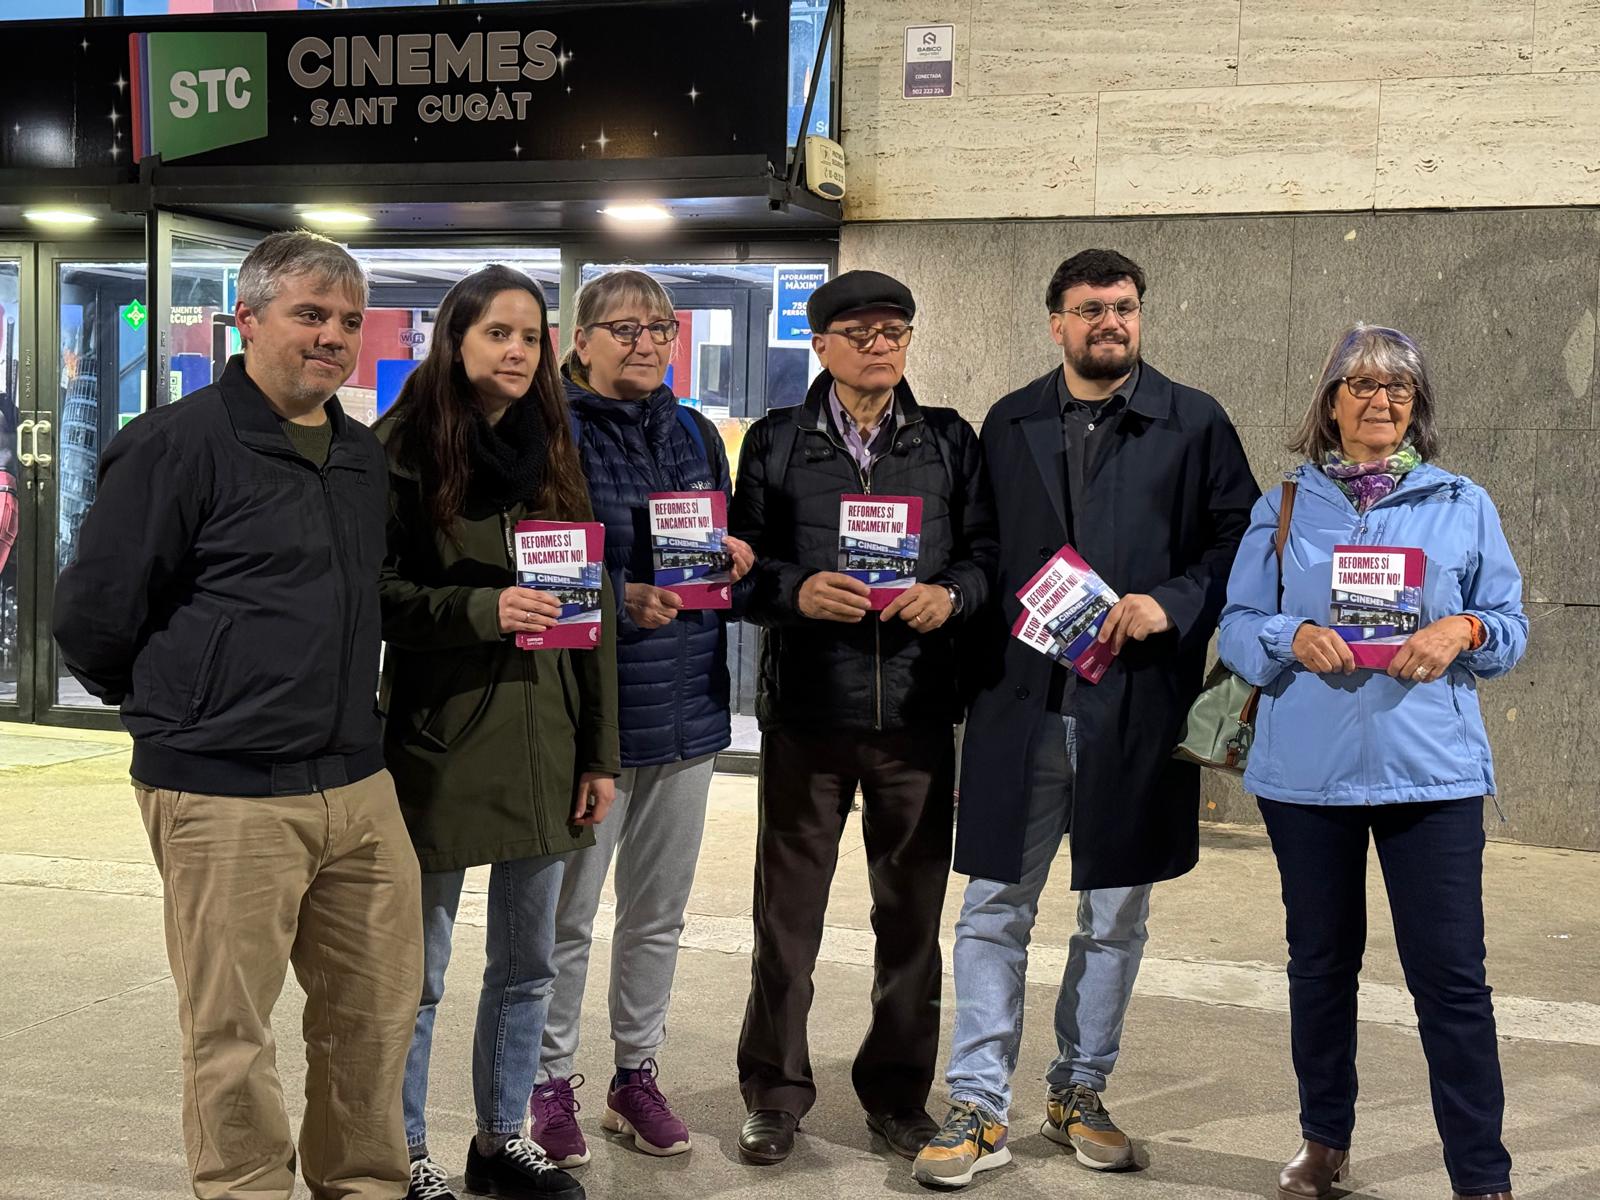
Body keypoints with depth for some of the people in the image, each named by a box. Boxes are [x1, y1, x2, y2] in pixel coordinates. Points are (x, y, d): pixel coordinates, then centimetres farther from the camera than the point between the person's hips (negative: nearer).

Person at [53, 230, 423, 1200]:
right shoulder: (178, 444, -9)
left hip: (359, 786, 7)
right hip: (225, 796, -7)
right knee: (233, 1035, 3)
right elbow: (92, 619, -7)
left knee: (380, 1008, 13)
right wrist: (173, 710, 6)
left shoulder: (366, 459, 14)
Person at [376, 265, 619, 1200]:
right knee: (420, 967, 6)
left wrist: (600, 752, 6)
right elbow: (379, 596, -8)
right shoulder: (407, 450, -4)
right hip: (441, 738, -5)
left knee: (529, 964, 13)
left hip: (544, 738, 5)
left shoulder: (553, 454, 11)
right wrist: (484, 608, -22)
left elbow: (594, 608, 9)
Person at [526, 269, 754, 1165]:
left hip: (686, 704, 5)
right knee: (569, 910, 4)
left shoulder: (696, 435, 11)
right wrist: (622, 600, -26)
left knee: (660, 908, 13)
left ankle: (637, 1073, 27)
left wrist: (735, 561, -7)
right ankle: (553, 1081, 20)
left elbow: (732, 552, 17)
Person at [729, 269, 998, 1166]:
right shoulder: (776, 443, 7)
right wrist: (796, 591, -16)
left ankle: (899, 1089, 24)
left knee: (912, 910, 9)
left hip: (918, 712, 1)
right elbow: (740, 564, 2)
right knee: (789, 909, 6)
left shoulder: (949, 441, 9)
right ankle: (777, 1092, 20)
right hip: (806, 712, -1)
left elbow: (987, 548, 5)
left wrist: (951, 594, -14)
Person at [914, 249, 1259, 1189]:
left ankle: (1081, 1092, 27)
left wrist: (1172, 603, -13)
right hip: (1020, 699, 1)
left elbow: (1241, 541, 3)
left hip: (1136, 705, -1)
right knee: (995, 909, 2)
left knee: (1117, 917, 10)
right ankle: (981, 1110, 11)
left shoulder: (1195, 424, 5)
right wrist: (978, 670, 0)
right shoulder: (1009, 424, 10)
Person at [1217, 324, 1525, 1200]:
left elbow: (1511, 627, 8)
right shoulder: (1284, 507, 9)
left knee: (1450, 973, -5)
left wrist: (1463, 631, -14)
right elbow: (1238, 627, 6)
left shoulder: (1464, 506, 8)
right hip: (1306, 768, 1)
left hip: (1430, 768, -1)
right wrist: (1293, 638, -15)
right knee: (1320, 961, 12)